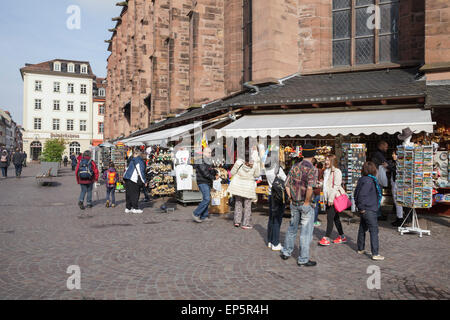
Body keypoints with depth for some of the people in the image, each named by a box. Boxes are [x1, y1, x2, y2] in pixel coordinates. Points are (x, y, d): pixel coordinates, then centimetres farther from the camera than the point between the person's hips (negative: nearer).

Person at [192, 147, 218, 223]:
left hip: (208, 183, 10)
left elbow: (211, 171, 20)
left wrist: (215, 172, -2)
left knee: (206, 199, 8)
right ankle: (196, 214, -9)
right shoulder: (200, 162, -12)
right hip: (203, 183, -9)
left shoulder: (208, 162, 19)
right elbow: (205, 173, -19)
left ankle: (204, 217, 13)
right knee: (207, 199, -17)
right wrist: (214, 177, -11)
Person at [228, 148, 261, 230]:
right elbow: (257, 175, 1)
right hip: (249, 186, -1)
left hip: (238, 184, 1)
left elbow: (232, 173, -4)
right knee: (247, 205, 9)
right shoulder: (255, 164, -13)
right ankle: (245, 224, 10)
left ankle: (237, 221, 16)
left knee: (238, 203, 15)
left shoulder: (240, 162, -11)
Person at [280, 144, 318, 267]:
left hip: (294, 203, 6)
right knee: (306, 231, 4)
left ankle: (286, 252, 32)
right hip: (306, 205, -6)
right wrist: (307, 202, -16)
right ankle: (303, 259, 11)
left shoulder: (294, 167, 4)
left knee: (292, 227, 21)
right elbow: (310, 188, -27)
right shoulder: (313, 169, -15)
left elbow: (287, 185, 4)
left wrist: (291, 199, 8)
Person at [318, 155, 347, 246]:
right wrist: (325, 198, 18)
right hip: (328, 198, 9)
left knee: (330, 218, -9)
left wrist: (331, 199, -20)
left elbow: (336, 186, -16)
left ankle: (326, 238, -6)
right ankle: (342, 237, 22)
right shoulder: (326, 171, 17)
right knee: (335, 218, 13)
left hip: (334, 198, -9)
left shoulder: (336, 171, -10)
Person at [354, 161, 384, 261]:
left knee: (362, 229, 18)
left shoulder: (362, 179, 9)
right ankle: (375, 254, -4)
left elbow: (356, 193, 15)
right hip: (369, 210, -10)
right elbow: (361, 195, -24)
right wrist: (361, 207, -14)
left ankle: (360, 249, 30)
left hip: (364, 210, 10)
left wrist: (359, 206, 18)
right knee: (374, 231, -5)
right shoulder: (368, 181, -20)